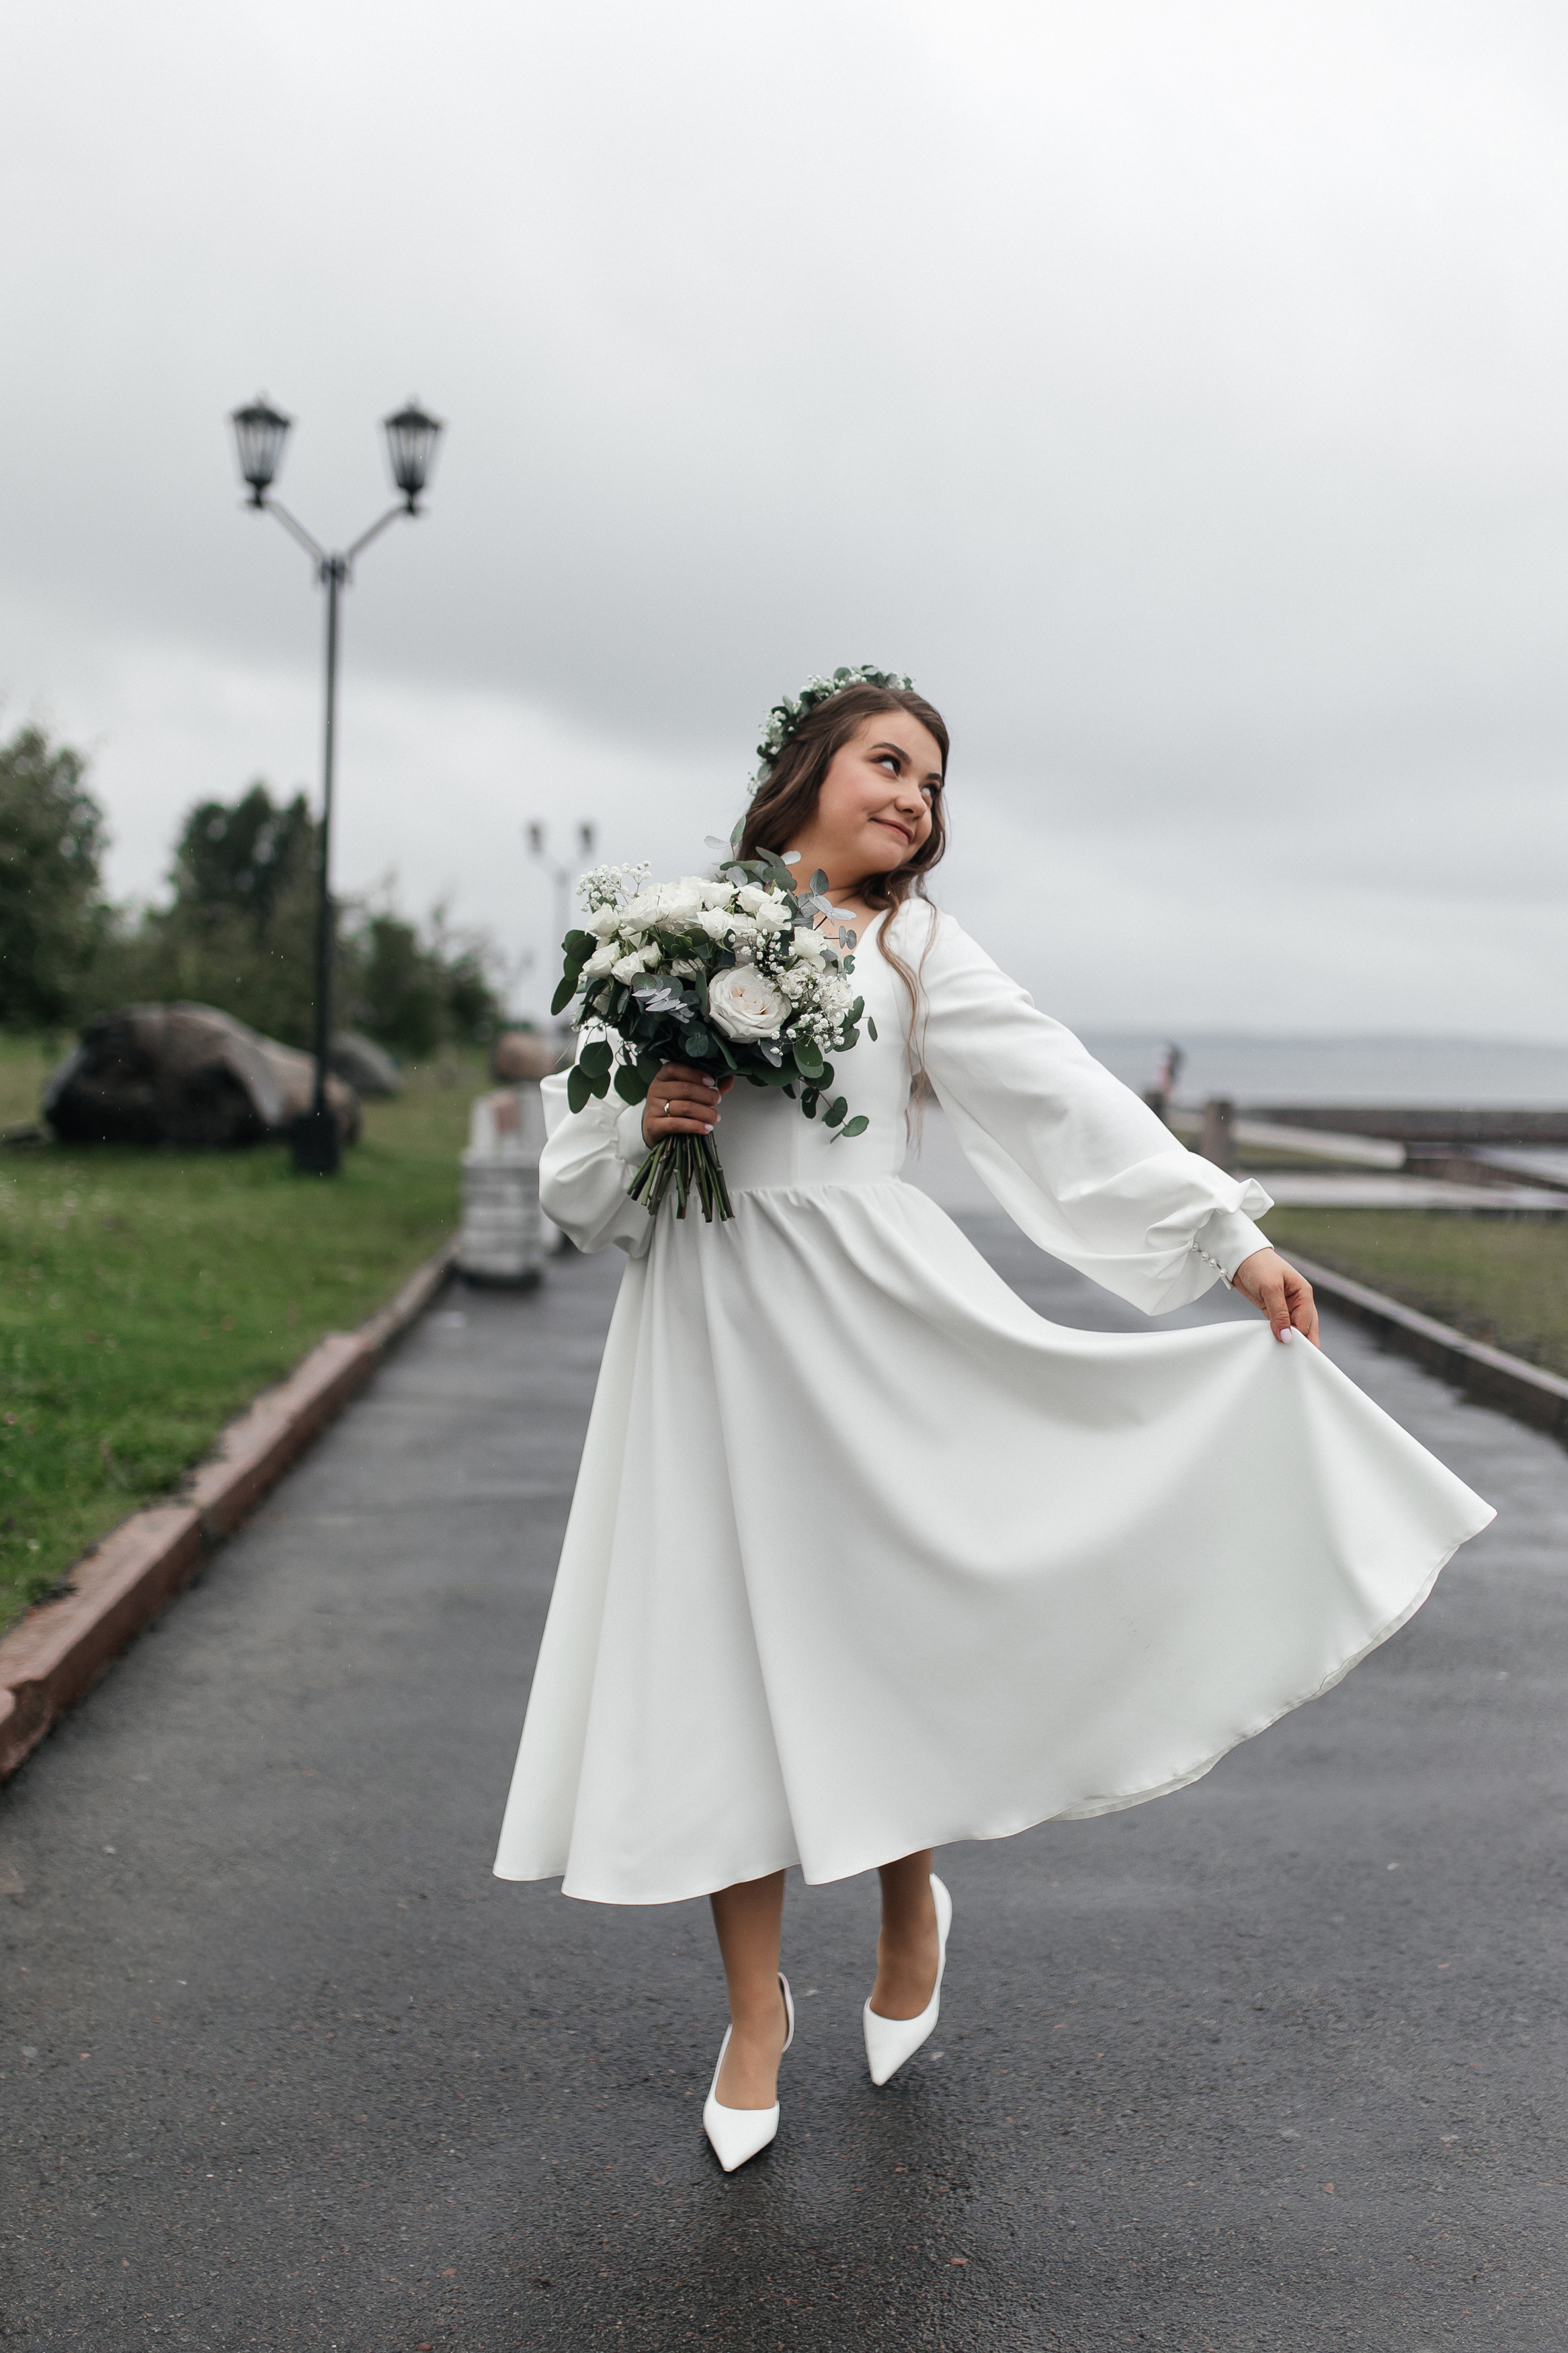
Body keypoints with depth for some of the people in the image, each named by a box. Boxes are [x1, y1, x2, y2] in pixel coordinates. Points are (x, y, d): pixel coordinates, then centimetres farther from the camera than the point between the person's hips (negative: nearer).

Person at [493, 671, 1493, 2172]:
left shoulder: (914, 950, 7)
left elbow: (1066, 1102, -1)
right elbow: (572, 1158, 10)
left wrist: (1231, 1234, -7)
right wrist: (638, 1130, -13)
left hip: (863, 1313, 0)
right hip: (702, 1328, 1)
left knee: (879, 1618, 5)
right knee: (723, 1649, 5)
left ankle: (909, 1915, 37)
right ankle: (756, 2006, 24)